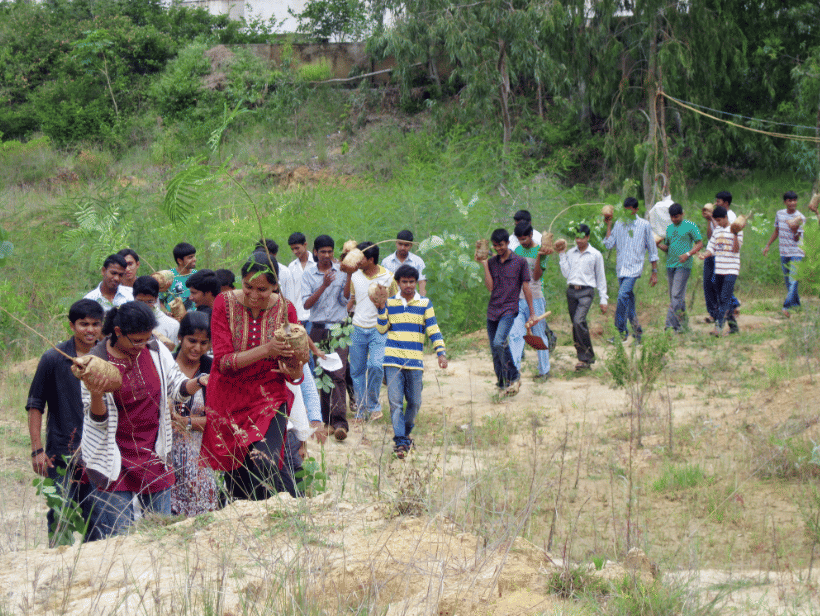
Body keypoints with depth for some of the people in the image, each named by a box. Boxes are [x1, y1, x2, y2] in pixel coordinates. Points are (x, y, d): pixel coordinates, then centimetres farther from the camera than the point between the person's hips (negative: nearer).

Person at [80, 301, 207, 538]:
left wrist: (199, 382, -9)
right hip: (115, 461, -4)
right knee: (117, 535, -6)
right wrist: (96, 395, -30)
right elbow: (97, 420, -9)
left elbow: (177, 388, 11)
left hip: (153, 456, 4)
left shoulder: (156, 351, 0)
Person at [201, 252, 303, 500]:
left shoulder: (285, 309, -5)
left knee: (264, 465, -22)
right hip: (230, 402, 1)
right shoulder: (225, 303, -7)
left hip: (269, 400, -1)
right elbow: (223, 361, -15)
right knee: (236, 482, 6)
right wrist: (266, 350, -26)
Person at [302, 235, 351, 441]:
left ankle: (340, 422, -21)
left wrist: (348, 279, -13)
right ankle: (328, 420, 16)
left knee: (338, 375, -13)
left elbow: (345, 300, 0)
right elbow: (306, 304, -5)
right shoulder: (308, 274, 4)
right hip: (318, 329, 1)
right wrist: (324, 286, -17)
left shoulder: (341, 272, 4)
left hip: (338, 329, -1)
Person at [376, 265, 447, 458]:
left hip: (415, 361, 1)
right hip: (393, 359, -1)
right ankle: (400, 442, -8)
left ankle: (405, 434, 28)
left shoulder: (425, 304, 6)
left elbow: (433, 329, 3)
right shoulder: (390, 303, 8)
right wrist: (381, 309, -8)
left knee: (414, 402, 5)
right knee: (395, 402, -8)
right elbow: (382, 329, 4)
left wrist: (441, 352, -7)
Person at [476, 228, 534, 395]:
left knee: (499, 342, -25)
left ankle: (514, 377, -10)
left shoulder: (520, 262, 0)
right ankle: (502, 384, 18)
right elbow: (490, 287, 0)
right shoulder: (492, 262, 10)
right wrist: (484, 264, -4)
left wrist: (532, 312, 1)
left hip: (509, 310, -5)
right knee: (495, 350, 6)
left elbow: (526, 288, 2)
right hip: (492, 310, 5)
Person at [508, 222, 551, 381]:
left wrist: (539, 256, -27)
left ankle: (544, 370, 15)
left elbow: (537, 276, -15)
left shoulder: (540, 251, -6)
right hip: (518, 299, 4)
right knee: (515, 334, -9)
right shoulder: (517, 251, 10)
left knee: (539, 335, 5)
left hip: (535, 298, -4)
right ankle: (514, 368, -14)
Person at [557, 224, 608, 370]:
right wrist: (561, 255, 3)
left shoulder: (595, 255, 3)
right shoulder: (570, 253, 12)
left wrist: (603, 300, 5)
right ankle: (585, 357, 13)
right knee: (575, 325, 4)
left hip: (586, 292, -5)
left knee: (579, 321, -21)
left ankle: (586, 358, -15)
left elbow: (601, 278, 7)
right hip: (571, 291, 5)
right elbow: (566, 274, 6)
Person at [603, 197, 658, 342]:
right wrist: (608, 225, 1)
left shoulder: (645, 225, 1)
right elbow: (609, 245, 2)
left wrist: (655, 272, 3)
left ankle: (621, 331, -17)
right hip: (621, 268, 5)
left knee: (623, 296, -21)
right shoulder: (619, 224, 10)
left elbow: (652, 250, 5)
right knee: (629, 301, 9)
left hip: (634, 268, -5)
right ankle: (637, 331, 22)